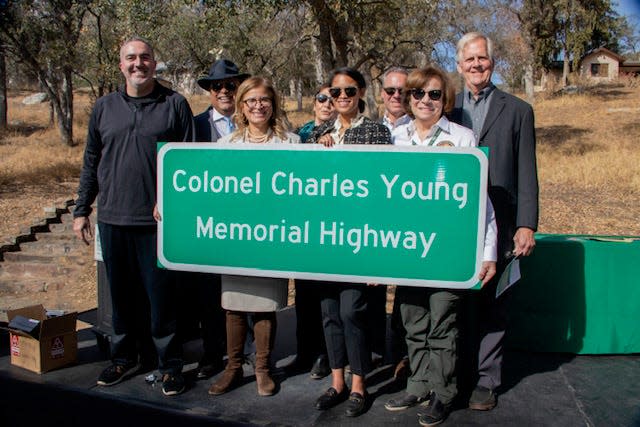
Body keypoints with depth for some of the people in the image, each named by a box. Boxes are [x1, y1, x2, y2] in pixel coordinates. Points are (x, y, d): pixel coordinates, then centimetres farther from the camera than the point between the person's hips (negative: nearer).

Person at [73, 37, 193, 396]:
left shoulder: (175, 105, 0)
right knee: (122, 294, 14)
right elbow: (91, 163, 15)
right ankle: (124, 357, 31)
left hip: (158, 221, -4)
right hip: (112, 219, 4)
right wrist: (82, 210, 13)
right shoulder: (105, 108, 11)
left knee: (161, 296, 2)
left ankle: (171, 364, 17)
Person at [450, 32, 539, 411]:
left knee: (493, 307, 6)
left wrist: (527, 226, -5)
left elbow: (527, 175, 2)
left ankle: (486, 381, 21)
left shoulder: (518, 110, 5)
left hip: (498, 227, -1)